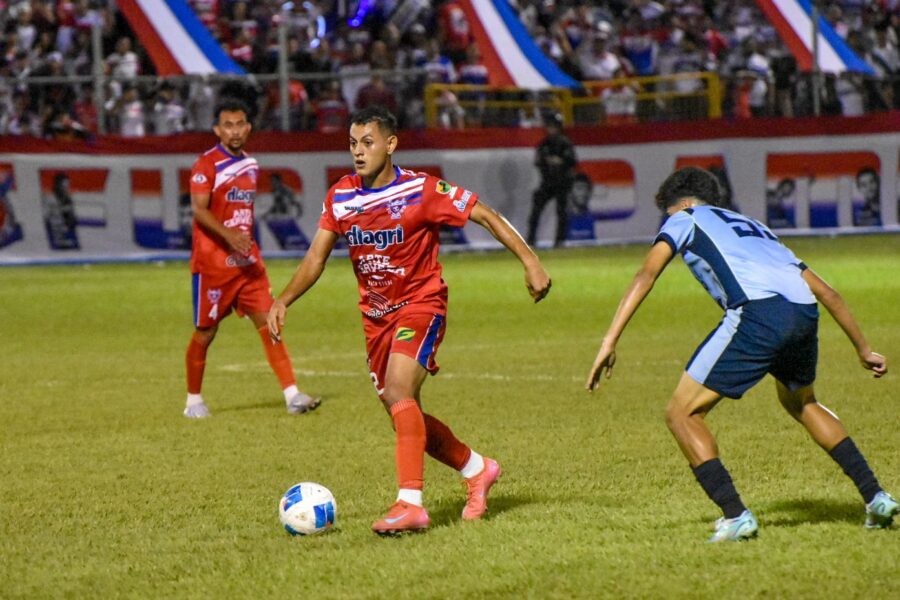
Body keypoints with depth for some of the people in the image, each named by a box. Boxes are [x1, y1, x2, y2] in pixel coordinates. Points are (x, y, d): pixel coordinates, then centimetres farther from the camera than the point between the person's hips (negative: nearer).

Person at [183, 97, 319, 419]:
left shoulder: (250, 164, 14)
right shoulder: (207, 164, -8)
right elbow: (199, 209, -19)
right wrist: (228, 235, -32)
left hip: (246, 261, 6)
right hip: (212, 261, -6)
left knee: (269, 323, -4)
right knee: (205, 332, 3)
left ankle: (292, 395, -9)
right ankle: (193, 400, 19)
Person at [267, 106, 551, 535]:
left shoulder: (421, 190, -15)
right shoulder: (340, 196, -1)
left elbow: (486, 216, -9)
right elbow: (316, 258, 2)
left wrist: (530, 262, -17)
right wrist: (284, 300, -14)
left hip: (420, 303, -6)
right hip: (375, 314, 6)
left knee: (398, 390, -28)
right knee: (404, 415, 10)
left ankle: (410, 504, -33)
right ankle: (476, 470, 34)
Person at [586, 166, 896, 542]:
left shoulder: (687, 219, 24)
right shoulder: (757, 228, 39)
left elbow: (646, 276, 6)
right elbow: (825, 292, 37)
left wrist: (609, 342, -2)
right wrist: (864, 350, 45)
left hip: (758, 312, -7)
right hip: (805, 314, 7)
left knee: (682, 414, 6)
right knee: (800, 403, 35)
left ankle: (736, 517, -4)